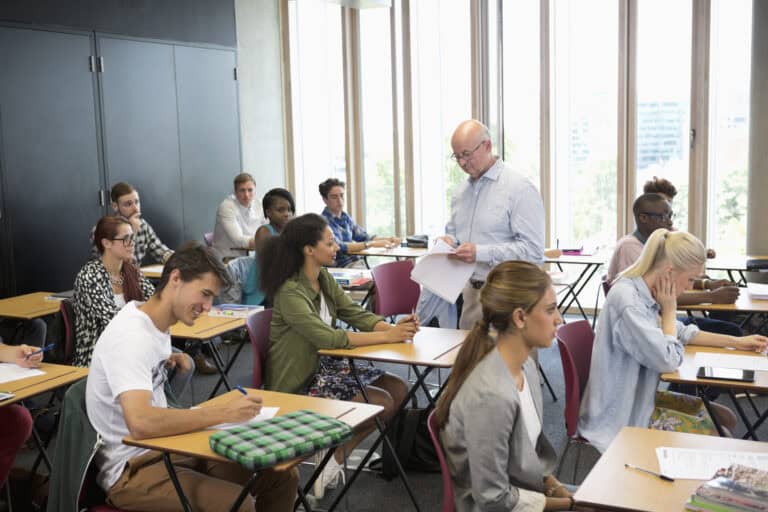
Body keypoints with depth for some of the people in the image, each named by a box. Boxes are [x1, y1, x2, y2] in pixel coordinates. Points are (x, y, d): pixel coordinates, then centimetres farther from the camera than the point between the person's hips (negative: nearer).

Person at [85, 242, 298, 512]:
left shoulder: (158, 325, 5)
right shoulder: (132, 336, -23)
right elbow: (141, 423, -36)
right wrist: (224, 412, -32)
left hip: (167, 448, 9)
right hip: (131, 469, -9)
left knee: (282, 476, -1)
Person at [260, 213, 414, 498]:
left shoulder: (324, 279, 3)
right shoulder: (290, 293, -23)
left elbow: (357, 314, 3)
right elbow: (327, 338, -31)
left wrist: (394, 327, -17)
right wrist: (386, 337, -30)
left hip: (322, 365, 9)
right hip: (298, 382, -9)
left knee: (399, 390, 0)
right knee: (383, 402, -17)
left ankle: (336, 448, 8)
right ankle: (336, 455, 5)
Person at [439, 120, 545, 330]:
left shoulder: (520, 189, -10)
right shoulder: (461, 191, 14)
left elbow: (533, 250, -17)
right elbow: (452, 230, 26)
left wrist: (481, 253, -24)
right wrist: (449, 241, 1)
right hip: (470, 292, 7)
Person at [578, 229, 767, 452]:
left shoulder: (643, 293, 2)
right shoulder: (626, 300, -27)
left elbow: (682, 333, 19)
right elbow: (668, 360, -24)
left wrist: (736, 341, 17)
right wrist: (669, 311, -12)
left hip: (636, 400, 9)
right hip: (622, 420, -9)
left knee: (724, 417, 13)